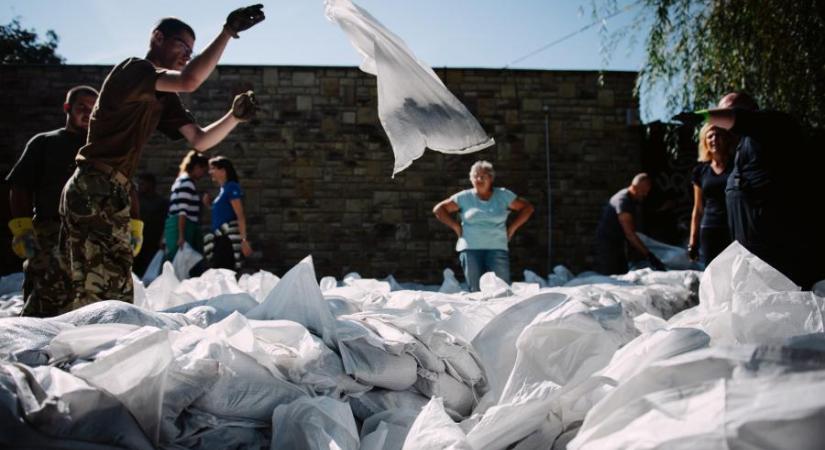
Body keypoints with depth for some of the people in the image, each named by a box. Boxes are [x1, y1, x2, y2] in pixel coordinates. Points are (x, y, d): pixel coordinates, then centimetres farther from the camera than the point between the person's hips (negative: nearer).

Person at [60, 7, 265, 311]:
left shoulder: (163, 98, 18)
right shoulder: (133, 69, -9)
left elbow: (199, 140, 13)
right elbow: (189, 81, -28)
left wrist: (234, 117, -4)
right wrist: (229, 31, -22)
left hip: (115, 194, 10)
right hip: (93, 193, -10)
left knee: (119, 296, 11)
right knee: (99, 294, -14)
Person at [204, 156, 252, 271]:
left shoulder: (232, 187, -8)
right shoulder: (223, 189, 19)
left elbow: (240, 216, -15)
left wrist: (244, 240, -22)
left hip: (229, 239, -9)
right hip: (220, 238, 9)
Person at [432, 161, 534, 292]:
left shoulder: (503, 195, 10)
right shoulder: (464, 197, 8)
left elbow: (527, 208, 16)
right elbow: (438, 209, 11)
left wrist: (512, 227, 7)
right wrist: (456, 226, 3)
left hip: (497, 248, 0)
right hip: (470, 249, 0)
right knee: (476, 291, -2)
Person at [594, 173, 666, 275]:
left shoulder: (634, 200, 6)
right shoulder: (622, 200, -24)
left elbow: (631, 231, 12)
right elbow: (629, 233, -31)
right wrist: (649, 255, -34)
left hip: (619, 243, 9)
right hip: (607, 243, -9)